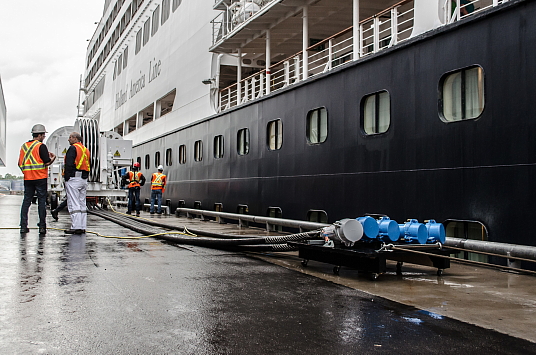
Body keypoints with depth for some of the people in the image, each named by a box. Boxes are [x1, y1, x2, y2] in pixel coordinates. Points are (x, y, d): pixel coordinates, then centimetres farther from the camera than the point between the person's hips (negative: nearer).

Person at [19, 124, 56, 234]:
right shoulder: (41, 146, -8)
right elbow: (47, 163, -13)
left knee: (26, 201, 8)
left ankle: (23, 226, 6)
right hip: (40, 178, -5)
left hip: (27, 178, 5)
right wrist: (53, 158, 6)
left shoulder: (24, 146, 11)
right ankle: (42, 227, 0)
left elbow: (20, 164, 13)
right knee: (42, 201, 0)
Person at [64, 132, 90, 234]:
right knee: (82, 204, 9)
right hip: (84, 179, 9)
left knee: (73, 204, -8)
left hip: (74, 179, -9)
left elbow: (69, 164, -14)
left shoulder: (73, 148, -7)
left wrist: (66, 179, -12)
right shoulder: (86, 150, 19)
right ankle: (82, 227, 10)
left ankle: (76, 227, -12)